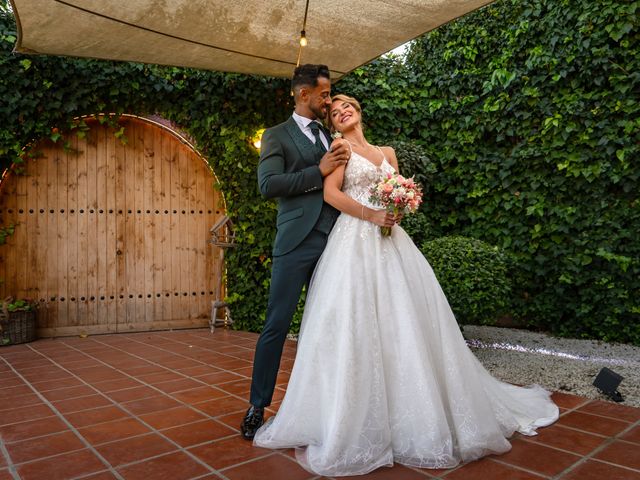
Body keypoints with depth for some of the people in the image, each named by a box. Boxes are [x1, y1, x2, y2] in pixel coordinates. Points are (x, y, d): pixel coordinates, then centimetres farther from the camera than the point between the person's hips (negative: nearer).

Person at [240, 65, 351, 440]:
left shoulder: (332, 137, 22)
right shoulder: (277, 135, 5)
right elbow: (268, 184, -10)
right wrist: (319, 172, -11)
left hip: (334, 241, 6)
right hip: (297, 242, -5)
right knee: (277, 325, -3)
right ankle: (258, 406, 10)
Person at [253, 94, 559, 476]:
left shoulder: (387, 152, 22)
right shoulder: (341, 148, 6)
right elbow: (331, 192, -8)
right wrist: (371, 215, -15)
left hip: (391, 240, 5)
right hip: (356, 241, -5)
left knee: (406, 321, 2)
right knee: (358, 325, -8)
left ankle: (418, 414, 15)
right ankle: (357, 424, 3)